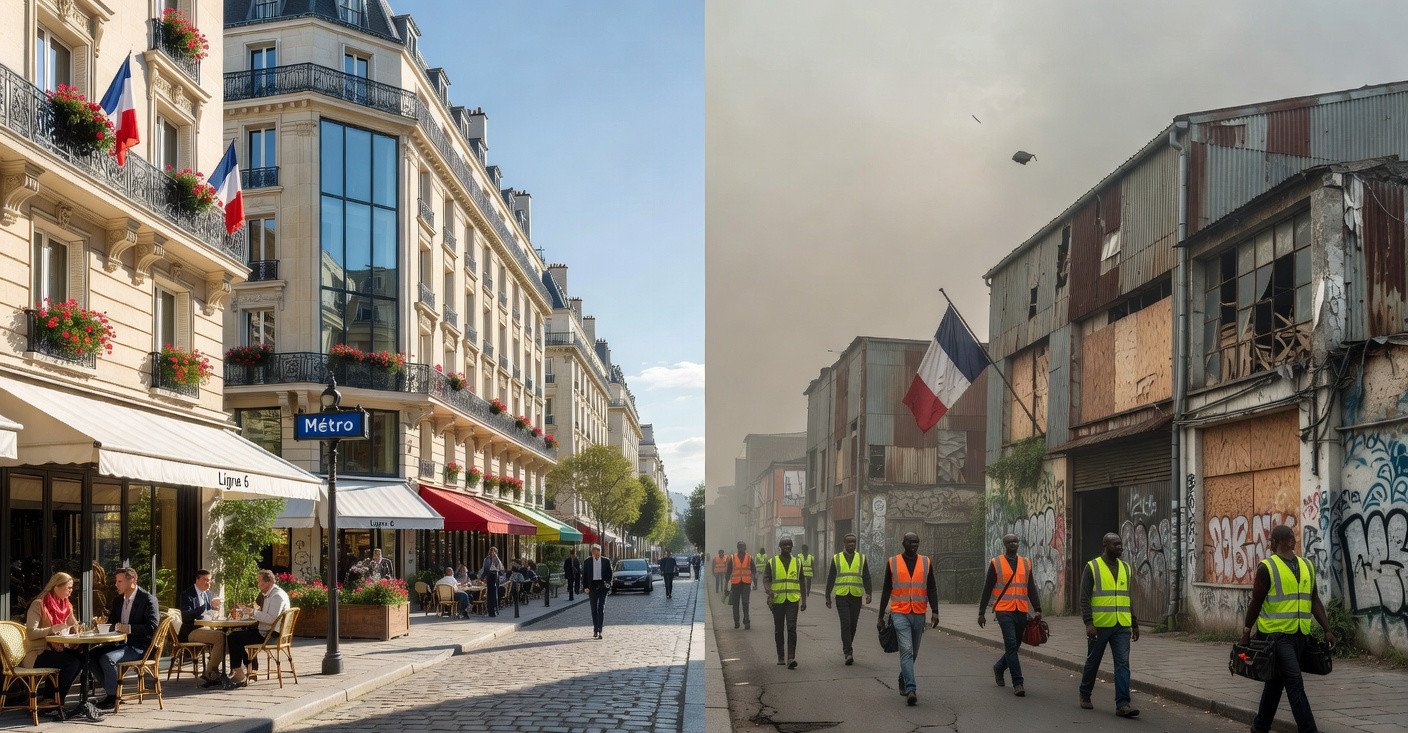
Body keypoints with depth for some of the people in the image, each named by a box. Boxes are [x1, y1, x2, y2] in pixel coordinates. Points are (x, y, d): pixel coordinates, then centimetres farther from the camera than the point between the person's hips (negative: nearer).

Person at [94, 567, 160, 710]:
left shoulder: (148, 599, -9)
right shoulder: (117, 600, 15)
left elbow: (152, 627, -18)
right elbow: (112, 623, 22)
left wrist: (129, 628, -24)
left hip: (139, 647, -8)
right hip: (121, 644, 8)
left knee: (107, 658, -27)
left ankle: (113, 696, -10)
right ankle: (110, 690, 0)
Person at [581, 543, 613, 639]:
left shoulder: (606, 561, 5)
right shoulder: (587, 562, 5)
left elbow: (609, 574, 7)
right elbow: (584, 575, 6)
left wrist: (608, 585, -4)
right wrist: (586, 587, -4)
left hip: (602, 586, -1)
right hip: (592, 587, 1)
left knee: (601, 608, -9)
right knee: (594, 609, 8)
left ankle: (599, 631, -12)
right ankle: (595, 630, 18)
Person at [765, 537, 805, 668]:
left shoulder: (797, 563, 10)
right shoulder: (772, 563, 3)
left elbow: (801, 582, 16)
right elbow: (766, 580, -3)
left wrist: (804, 600, 13)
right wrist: (769, 593, -22)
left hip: (793, 600, 0)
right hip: (777, 600, 0)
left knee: (792, 628, -13)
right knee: (779, 629, 9)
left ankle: (791, 658, -19)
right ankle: (780, 657, 22)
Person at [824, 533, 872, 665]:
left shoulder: (862, 558, 8)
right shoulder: (836, 558, 6)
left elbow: (866, 578, 5)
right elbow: (831, 578, 9)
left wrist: (868, 593, -9)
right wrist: (828, 596, 6)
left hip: (856, 596, 2)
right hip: (841, 596, -2)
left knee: (853, 624, 8)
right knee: (845, 623, -12)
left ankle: (846, 647, 28)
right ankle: (848, 653, -15)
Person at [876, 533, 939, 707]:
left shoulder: (926, 563, 6)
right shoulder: (893, 563, 2)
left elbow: (931, 589, 6)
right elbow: (886, 590, 6)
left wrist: (935, 611, -8)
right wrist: (881, 617, 7)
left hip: (919, 614, 3)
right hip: (899, 614, -3)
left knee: (913, 653, 14)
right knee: (906, 650, -16)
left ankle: (903, 681, 36)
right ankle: (911, 690, -22)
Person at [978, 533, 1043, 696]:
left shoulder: (1025, 564, 13)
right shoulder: (996, 563, 2)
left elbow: (1031, 589, 14)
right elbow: (987, 589, 3)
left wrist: (1037, 609, 2)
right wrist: (981, 613, 1)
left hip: (1021, 612, 4)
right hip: (1004, 611, -4)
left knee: (1015, 646, 12)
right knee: (1011, 645, -12)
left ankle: (999, 668, 39)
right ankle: (1018, 683, -11)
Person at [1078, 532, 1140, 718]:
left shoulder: (1125, 568, 12)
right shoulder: (1092, 567, -4)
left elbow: (1128, 598, 19)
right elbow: (1084, 598, -8)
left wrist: (1134, 624, 17)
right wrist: (1088, 623, -18)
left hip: (1122, 626, 4)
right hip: (1099, 625, -3)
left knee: (1123, 663, -7)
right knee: (1093, 662, 10)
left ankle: (1122, 704, -11)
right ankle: (1085, 695, 31)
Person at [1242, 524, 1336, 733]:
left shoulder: (1307, 566, 12)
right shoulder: (1267, 567, -5)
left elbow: (1314, 601, 11)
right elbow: (1256, 603, -2)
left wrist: (1327, 630, 4)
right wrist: (1247, 632, 1)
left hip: (1299, 636, 6)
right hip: (1276, 635, -6)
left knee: (1276, 682, 15)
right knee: (1295, 685, -11)